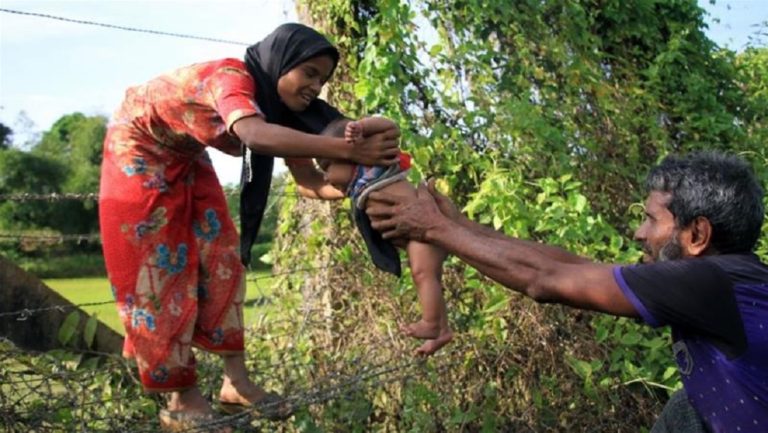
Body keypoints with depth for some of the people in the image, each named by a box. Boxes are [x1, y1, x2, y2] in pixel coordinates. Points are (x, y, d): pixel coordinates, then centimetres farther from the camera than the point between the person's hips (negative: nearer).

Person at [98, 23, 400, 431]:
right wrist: (348, 149, -61)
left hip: (184, 160, 8)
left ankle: (236, 381, 3)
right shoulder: (231, 77, -35)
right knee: (156, 270, -7)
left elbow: (308, 177, -13)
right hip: (138, 152, -8)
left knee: (218, 257, 0)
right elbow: (254, 134, -57)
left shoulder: (279, 104, -9)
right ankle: (182, 399, 0)